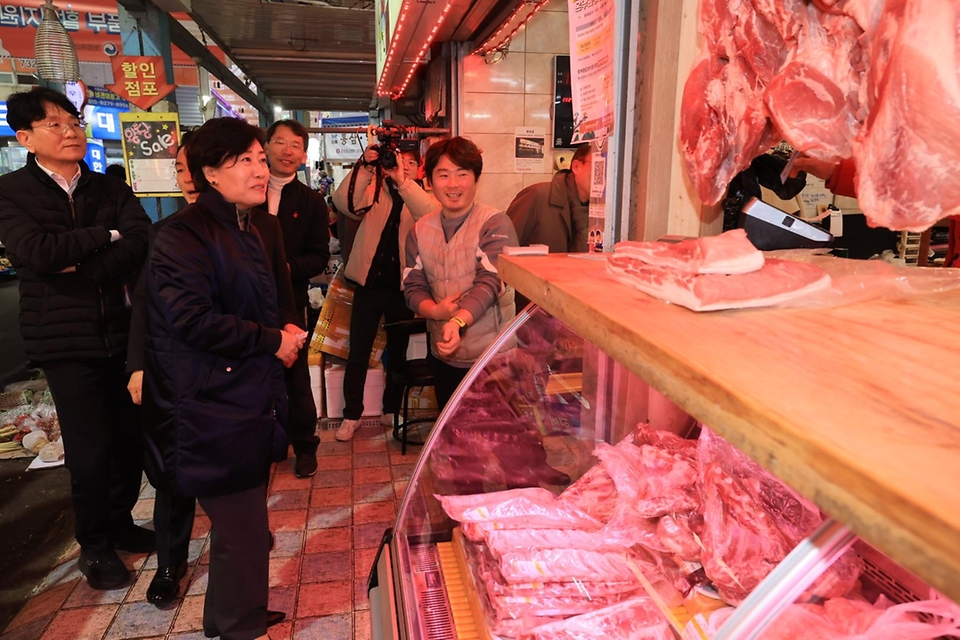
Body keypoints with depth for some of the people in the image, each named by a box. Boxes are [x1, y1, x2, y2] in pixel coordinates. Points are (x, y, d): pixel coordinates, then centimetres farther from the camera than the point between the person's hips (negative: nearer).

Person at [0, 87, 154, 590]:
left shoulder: (112, 190, 9)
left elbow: (140, 241, -8)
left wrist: (81, 269, -16)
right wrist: (106, 235, -8)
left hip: (124, 331, 3)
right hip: (67, 340, -3)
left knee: (132, 436, 8)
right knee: (90, 447, 2)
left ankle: (119, 521, 33)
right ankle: (94, 545, 25)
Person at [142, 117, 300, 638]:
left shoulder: (247, 229, 16)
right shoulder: (185, 233, -15)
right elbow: (191, 318, -25)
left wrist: (286, 329, 5)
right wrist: (271, 339, -16)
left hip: (249, 398, 10)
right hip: (213, 409, -10)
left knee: (240, 521, 21)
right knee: (243, 532, 0)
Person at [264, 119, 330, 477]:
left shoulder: (312, 202, 7)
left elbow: (319, 257, 1)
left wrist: (286, 267, -16)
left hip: (289, 302, 0)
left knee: (296, 377, 7)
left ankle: (305, 446, 23)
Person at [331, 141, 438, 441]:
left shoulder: (421, 197, 4)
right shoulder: (374, 192, 6)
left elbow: (433, 216, -21)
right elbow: (345, 203, -14)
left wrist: (403, 181, -31)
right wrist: (365, 166, -25)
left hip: (403, 286, 0)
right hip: (369, 283, 0)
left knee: (398, 352, 13)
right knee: (357, 353, 5)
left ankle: (391, 411, 30)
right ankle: (352, 414, 20)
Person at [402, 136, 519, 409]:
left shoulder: (495, 223, -11)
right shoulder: (420, 230, 5)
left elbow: (489, 282, -21)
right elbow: (413, 286, 4)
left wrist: (459, 321, -38)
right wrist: (435, 310, -18)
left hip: (492, 356, -5)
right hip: (443, 355, 5)